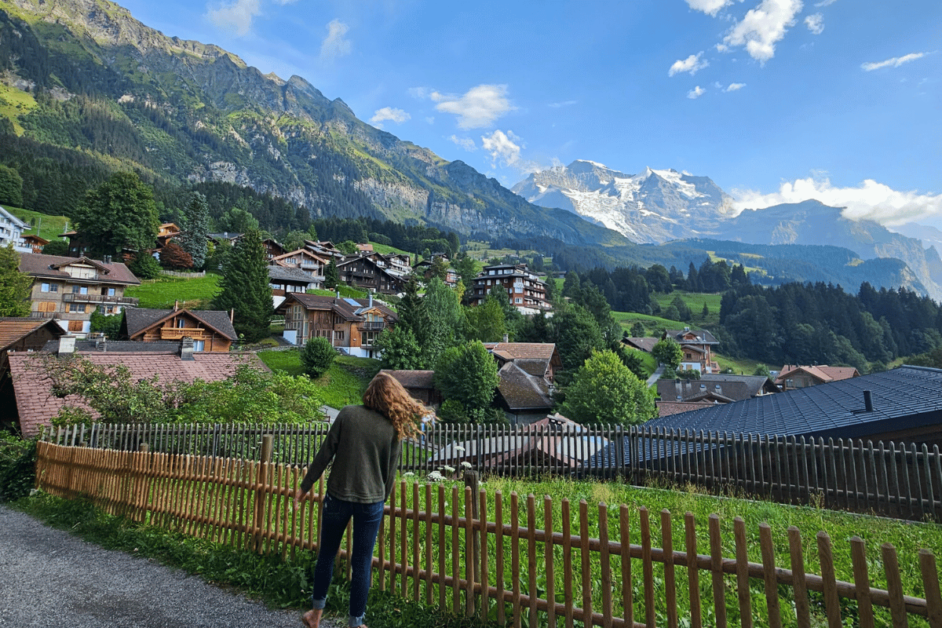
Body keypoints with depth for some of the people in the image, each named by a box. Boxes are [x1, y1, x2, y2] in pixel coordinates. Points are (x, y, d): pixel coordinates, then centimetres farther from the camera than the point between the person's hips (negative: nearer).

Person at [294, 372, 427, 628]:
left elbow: (325, 454, -6)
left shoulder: (348, 414, -8)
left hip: (338, 496, 0)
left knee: (326, 554, 20)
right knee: (362, 564, 13)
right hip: (371, 502, 0)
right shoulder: (394, 428, -6)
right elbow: (390, 472, 1)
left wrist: (305, 486, 4)